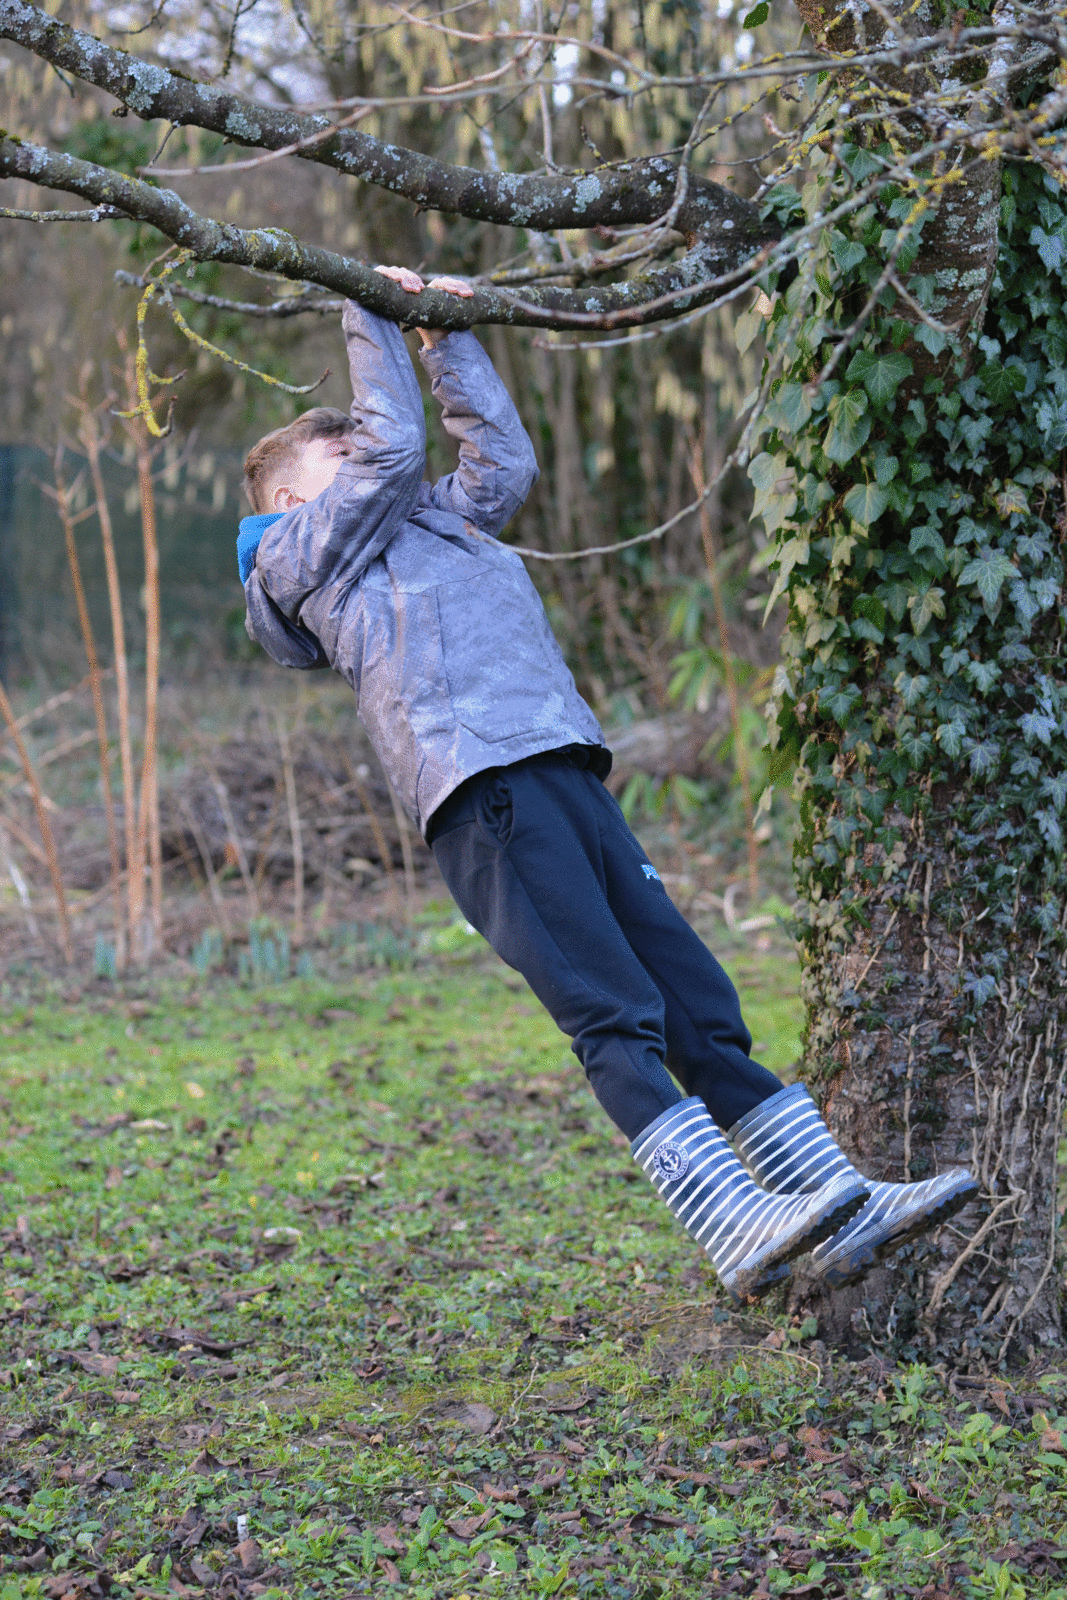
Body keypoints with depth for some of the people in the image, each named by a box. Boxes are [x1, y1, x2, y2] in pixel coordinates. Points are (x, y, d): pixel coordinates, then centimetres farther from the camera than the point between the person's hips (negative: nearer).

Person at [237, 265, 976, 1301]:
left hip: (568, 781, 8)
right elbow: (395, 448, 6)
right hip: (484, 794, -8)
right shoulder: (305, 554, 13)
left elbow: (502, 458, 39)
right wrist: (370, 318, 19)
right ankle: (736, 1232, -24)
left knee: (701, 1007, 1)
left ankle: (840, 1210, -1)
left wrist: (447, 338, 37)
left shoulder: (434, 529, 35)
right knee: (619, 1020, -18)